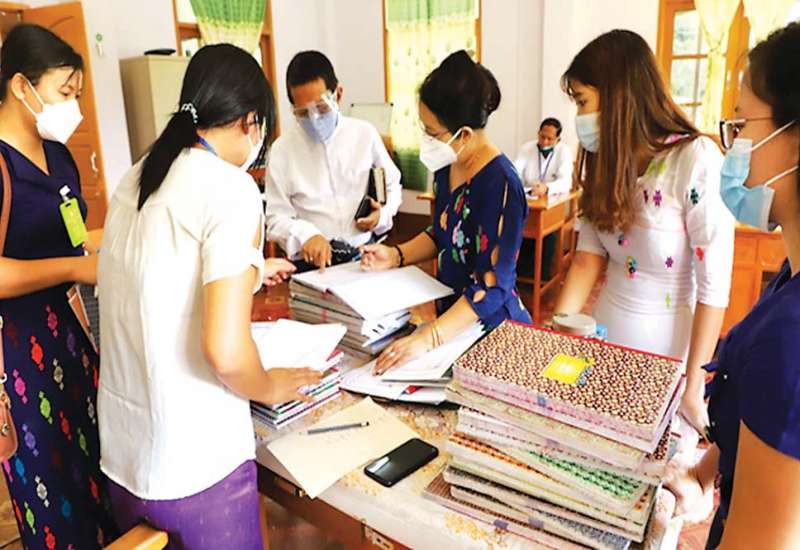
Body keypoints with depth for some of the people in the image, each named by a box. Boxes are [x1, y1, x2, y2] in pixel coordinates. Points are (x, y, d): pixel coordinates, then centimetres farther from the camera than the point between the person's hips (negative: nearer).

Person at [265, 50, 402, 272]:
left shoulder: (365, 133, 4)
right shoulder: (283, 148, 0)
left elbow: (392, 184, 17)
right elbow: (276, 217, 0)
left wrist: (383, 214, -3)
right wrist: (306, 235, -19)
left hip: (362, 254, 1)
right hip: (311, 262, 0)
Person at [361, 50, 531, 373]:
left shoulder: (499, 184, -24)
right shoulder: (447, 167, -1)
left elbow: (492, 287, -26)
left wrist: (427, 339, -34)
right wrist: (396, 255, 0)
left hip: (491, 328, -7)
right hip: (451, 316, 7)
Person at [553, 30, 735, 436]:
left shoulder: (697, 159, -19)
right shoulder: (608, 160, 1)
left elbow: (714, 285, -19)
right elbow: (588, 256, -2)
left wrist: (692, 388, -16)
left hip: (668, 341, -5)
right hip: (605, 329, 6)